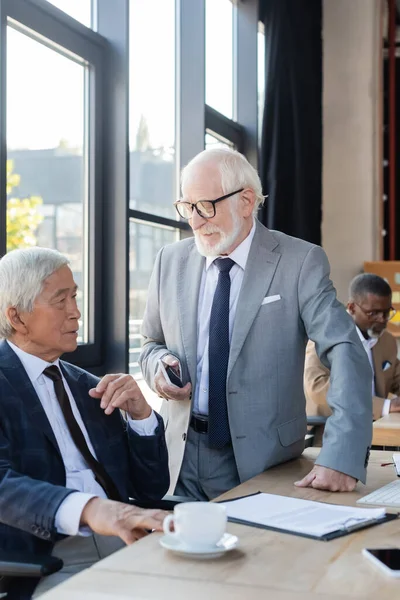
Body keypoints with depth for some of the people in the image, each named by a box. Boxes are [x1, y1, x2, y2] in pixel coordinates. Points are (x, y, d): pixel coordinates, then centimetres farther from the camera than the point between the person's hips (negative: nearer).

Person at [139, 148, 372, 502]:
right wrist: (159, 364, -9)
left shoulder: (301, 263, -9)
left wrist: (341, 458, -31)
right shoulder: (171, 262, 4)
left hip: (261, 460, -3)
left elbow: (346, 353, -19)